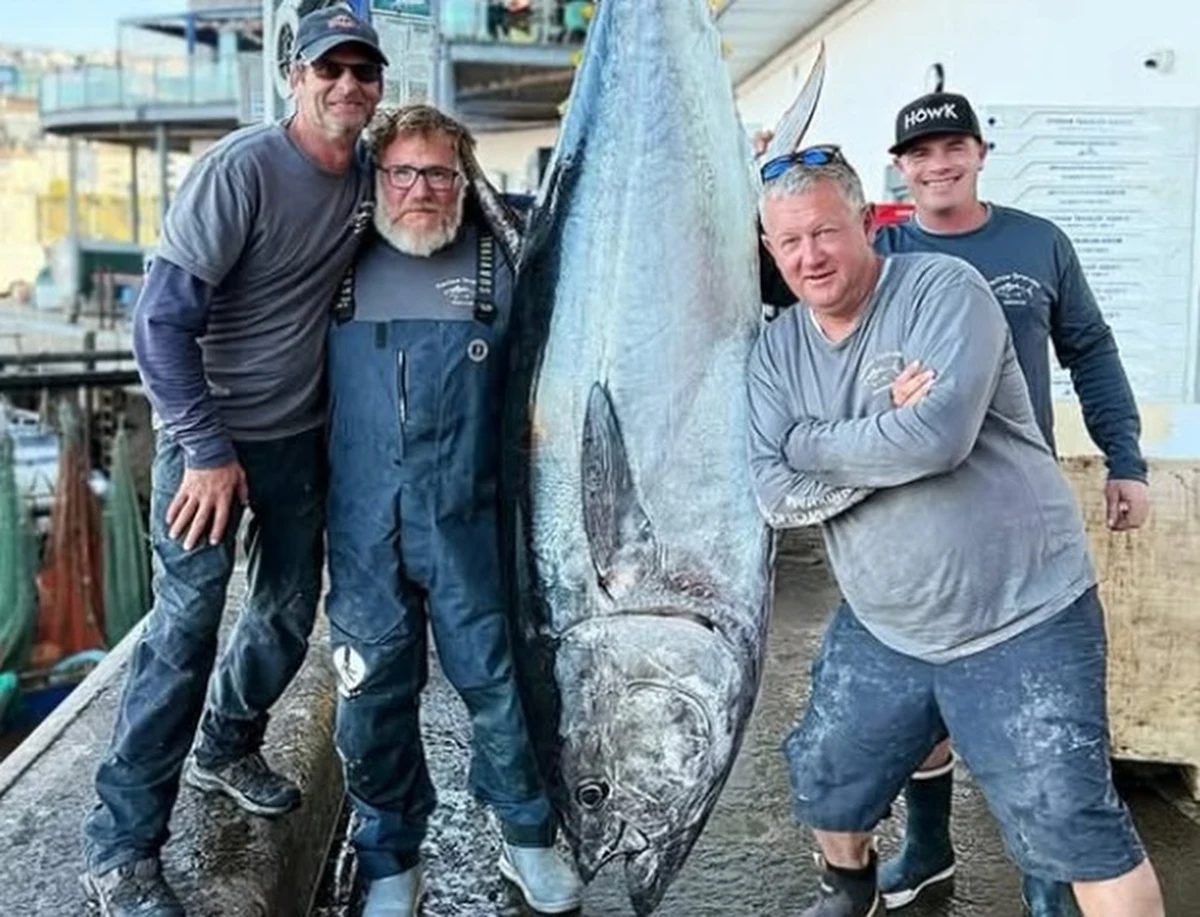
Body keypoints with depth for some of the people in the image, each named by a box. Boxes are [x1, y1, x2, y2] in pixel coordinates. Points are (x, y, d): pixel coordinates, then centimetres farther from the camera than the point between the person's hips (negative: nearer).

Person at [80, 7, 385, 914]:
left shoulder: (368, 175, 0)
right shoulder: (241, 168, -19)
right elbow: (161, 321, -20)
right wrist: (208, 450, -20)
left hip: (302, 434, 7)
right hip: (211, 433, -6)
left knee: (291, 610, 16)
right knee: (187, 626, -5)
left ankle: (228, 747, 41)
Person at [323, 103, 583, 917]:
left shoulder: (500, 257, 2)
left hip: (465, 517, -1)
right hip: (363, 521, 2)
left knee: (495, 677, 7)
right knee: (374, 690, 9)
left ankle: (528, 839, 29)